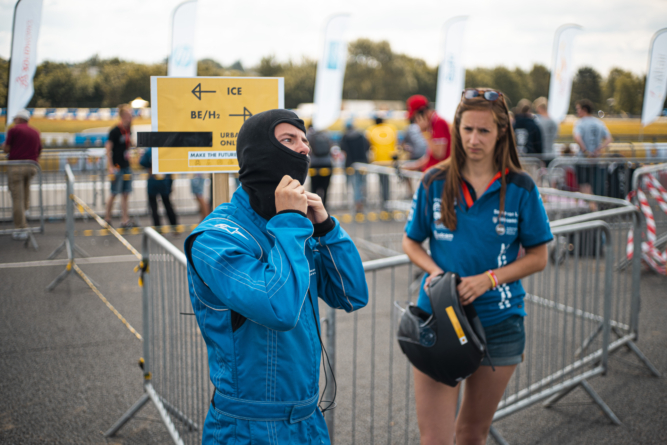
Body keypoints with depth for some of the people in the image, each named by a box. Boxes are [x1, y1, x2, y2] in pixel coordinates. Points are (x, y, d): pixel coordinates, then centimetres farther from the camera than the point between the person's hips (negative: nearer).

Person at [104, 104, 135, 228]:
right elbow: (108, 149, -12)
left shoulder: (129, 130, 9)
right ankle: (107, 218, 13)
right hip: (117, 166, -7)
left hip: (126, 166, 7)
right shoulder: (115, 131, -12)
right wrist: (110, 167, -16)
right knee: (115, 193, -1)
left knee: (126, 193, 5)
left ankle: (125, 219, 7)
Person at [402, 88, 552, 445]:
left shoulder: (520, 188, -4)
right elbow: (411, 242, 7)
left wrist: (488, 279, -14)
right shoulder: (435, 182, -2)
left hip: (498, 323, 1)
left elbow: (538, 257, 0)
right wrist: (433, 269, -13)